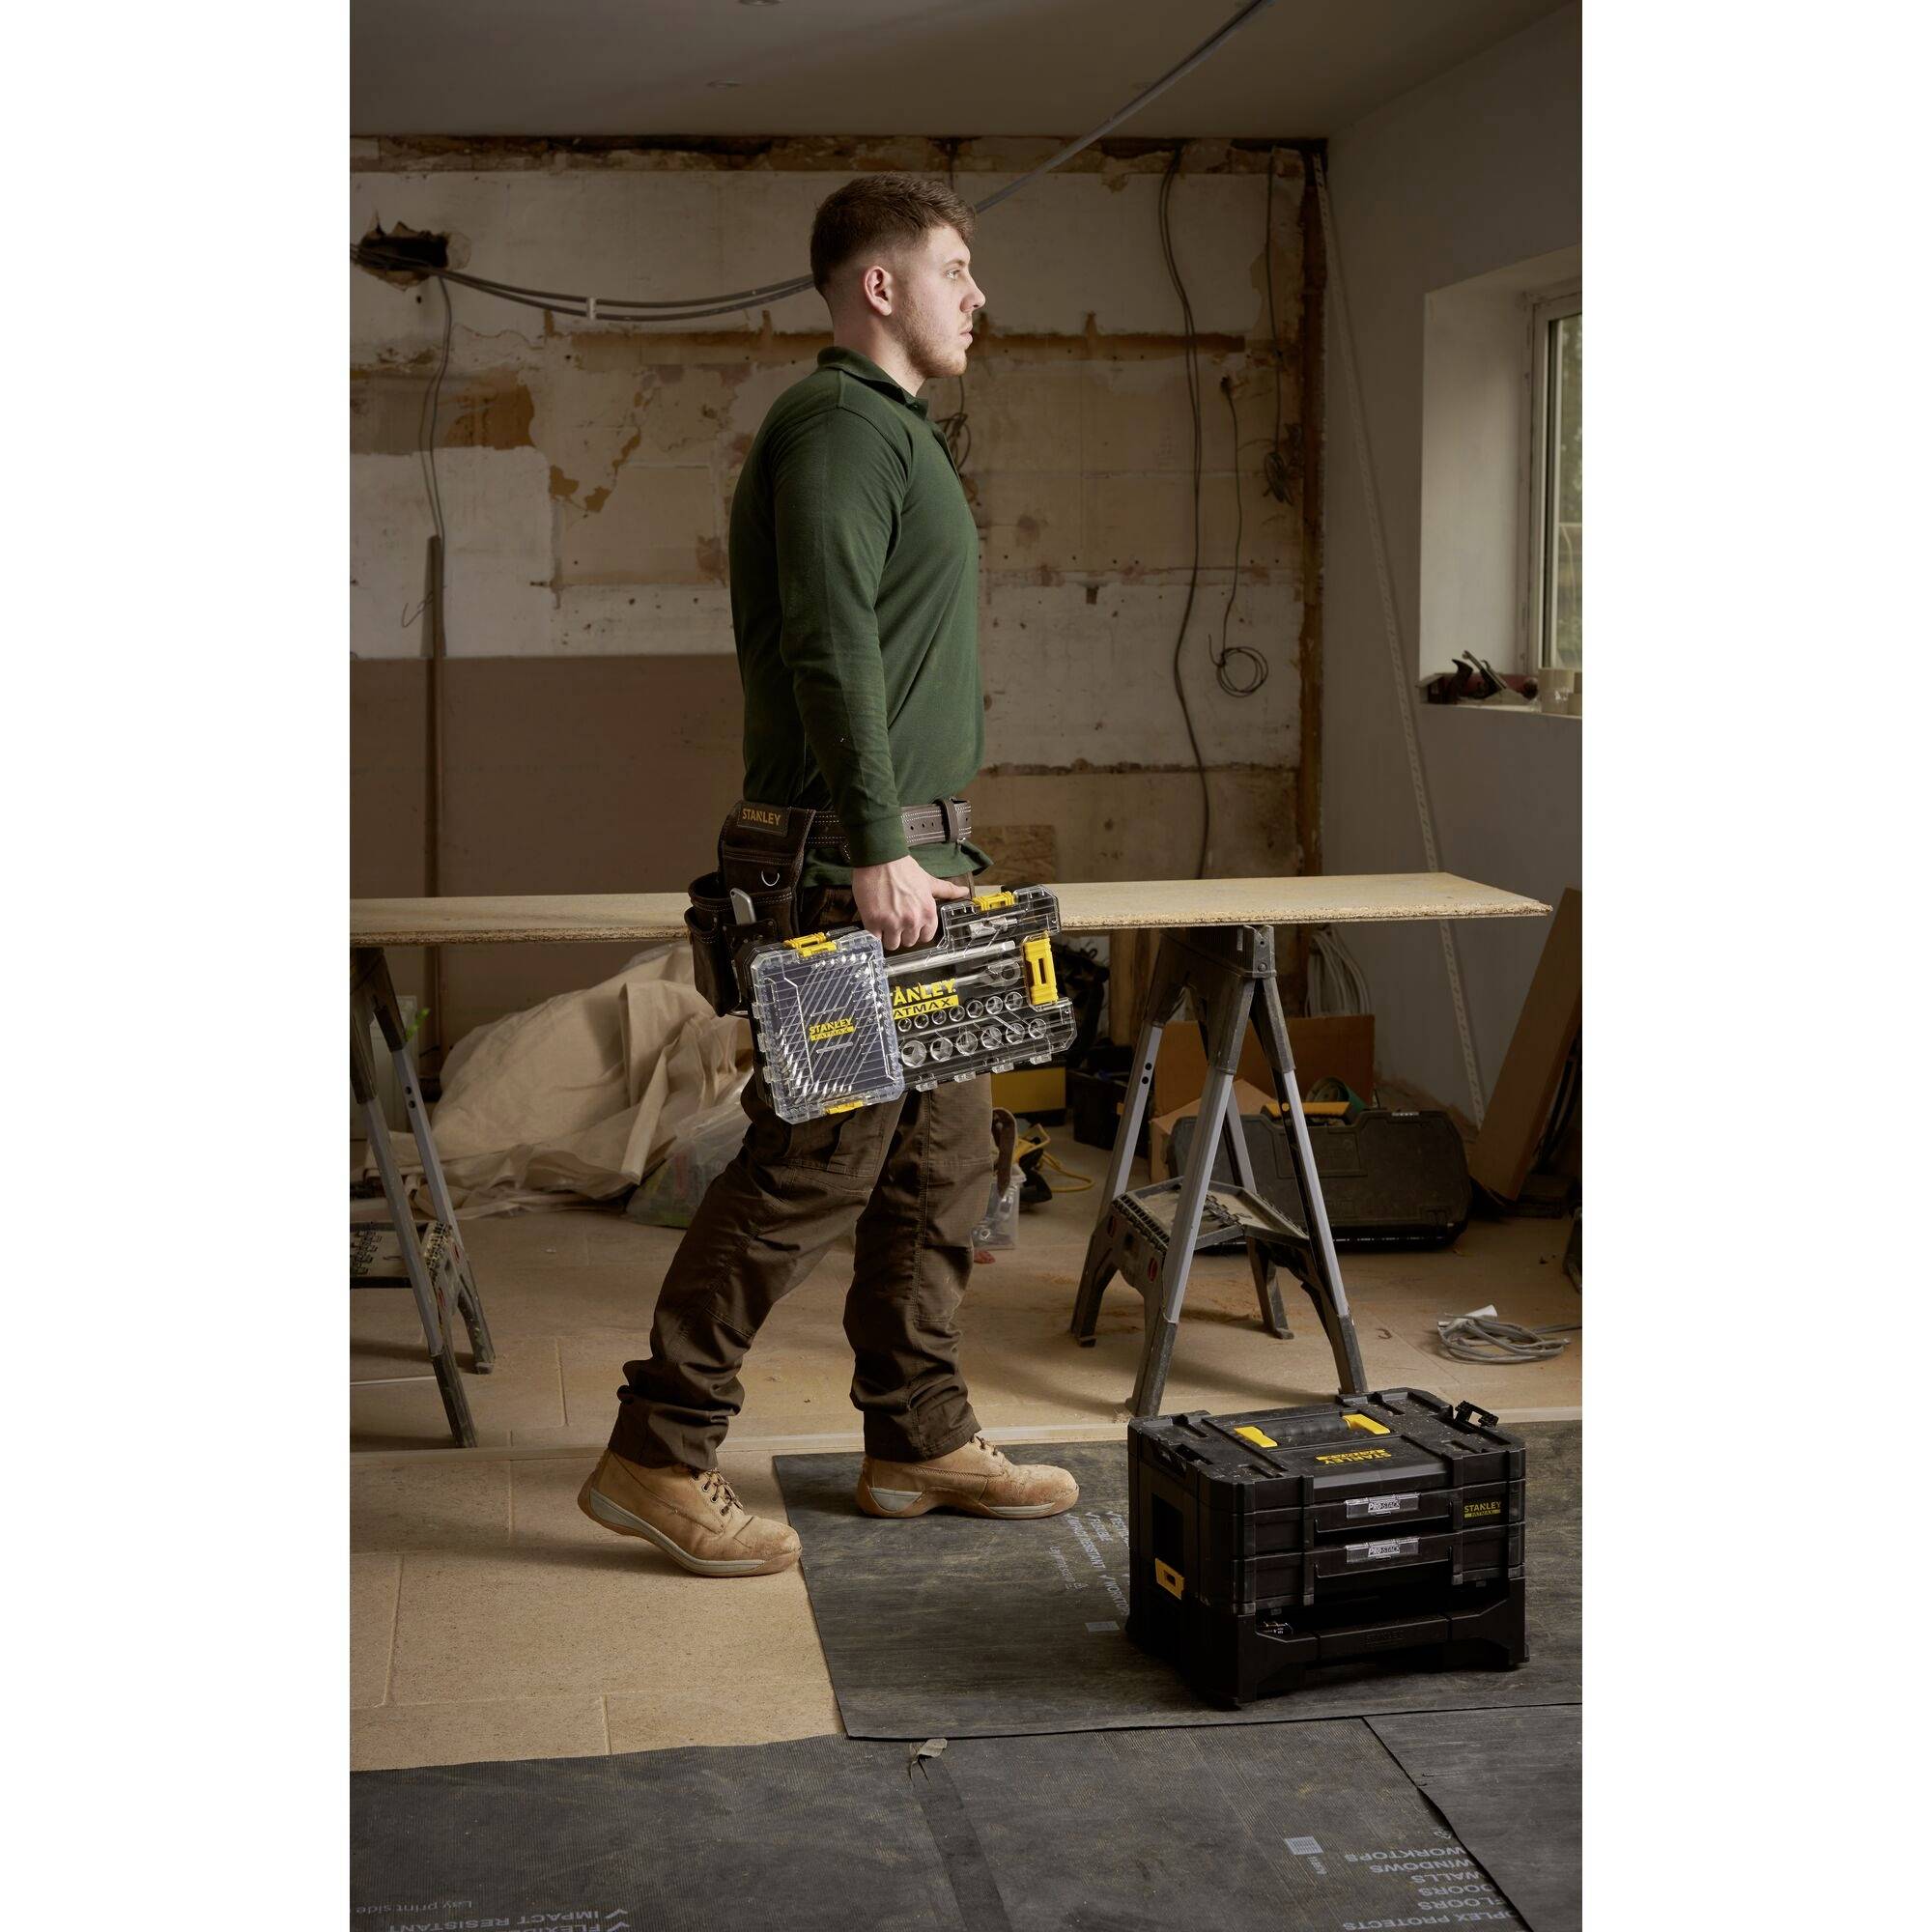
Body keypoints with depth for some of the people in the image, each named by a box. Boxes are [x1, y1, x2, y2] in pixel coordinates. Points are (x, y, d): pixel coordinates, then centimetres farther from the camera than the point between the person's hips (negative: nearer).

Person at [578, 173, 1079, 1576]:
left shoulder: (898, 432, 21)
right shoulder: (838, 426, -12)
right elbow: (830, 644, -23)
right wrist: (877, 846, -25)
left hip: (919, 851, 11)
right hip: (861, 864, -11)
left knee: (943, 1164, 13)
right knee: (813, 1162, -8)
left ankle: (923, 1442, 22)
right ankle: (659, 1455, 0)